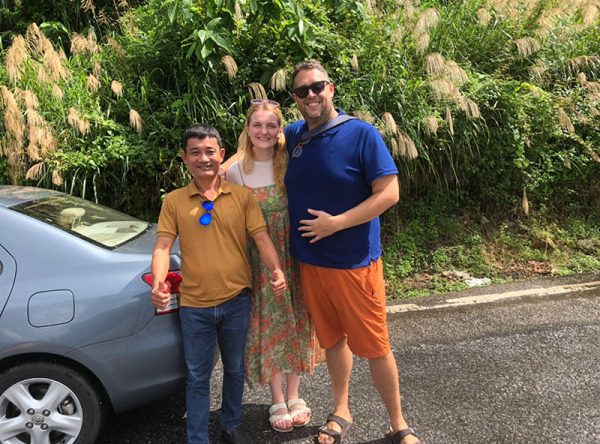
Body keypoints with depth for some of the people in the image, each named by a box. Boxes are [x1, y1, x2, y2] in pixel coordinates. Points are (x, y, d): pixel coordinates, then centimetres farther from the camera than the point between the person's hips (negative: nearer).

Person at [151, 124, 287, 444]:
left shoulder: (242, 196, -2)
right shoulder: (174, 201, -1)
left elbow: (261, 238, -6)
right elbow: (163, 246, -5)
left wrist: (276, 269, -23)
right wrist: (158, 282, -22)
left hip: (236, 301, 1)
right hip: (194, 306, -1)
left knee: (234, 369, 19)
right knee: (197, 377, 10)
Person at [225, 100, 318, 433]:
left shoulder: (291, 164, -4)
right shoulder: (235, 171, -4)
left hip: (294, 255, 1)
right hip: (257, 259, 0)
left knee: (295, 322, 9)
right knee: (268, 326, 7)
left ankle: (294, 396, 28)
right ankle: (278, 401, 25)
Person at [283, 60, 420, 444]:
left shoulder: (361, 134, -11)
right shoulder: (293, 136, 5)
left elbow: (389, 193, -15)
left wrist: (336, 223, -19)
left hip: (355, 261, -5)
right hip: (310, 261, 5)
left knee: (374, 345, 3)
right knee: (332, 339, 18)